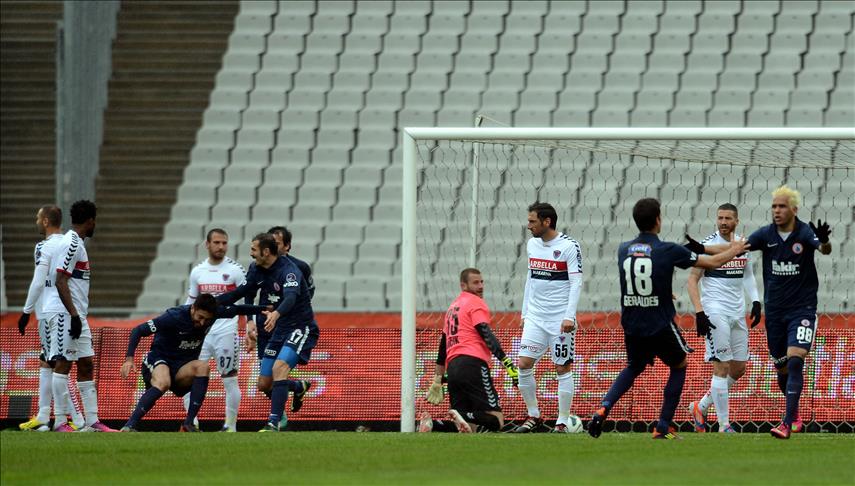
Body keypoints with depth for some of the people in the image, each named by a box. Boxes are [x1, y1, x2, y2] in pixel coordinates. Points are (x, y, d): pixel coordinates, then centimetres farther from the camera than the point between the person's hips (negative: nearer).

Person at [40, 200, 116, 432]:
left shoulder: (76, 243, 18)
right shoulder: (71, 244, -12)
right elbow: (60, 282, -19)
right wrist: (73, 314, -21)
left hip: (76, 314, 10)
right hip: (64, 312, -10)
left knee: (87, 365, 9)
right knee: (63, 364, -9)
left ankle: (92, 422, 9)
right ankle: (59, 422, -9)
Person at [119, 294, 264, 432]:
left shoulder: (212, 313, -6)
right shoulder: (174, 317, -21)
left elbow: (236, 310, 14)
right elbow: (138, 331, -19)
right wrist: (129, 358, -29)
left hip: (182, 368, 5)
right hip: (159, 360, -5)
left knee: (203, 366, -28)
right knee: (163, 383, -39)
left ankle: (189, 424, -27)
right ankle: (129, 426, -40)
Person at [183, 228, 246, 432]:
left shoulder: (235, 270, -2)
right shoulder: (197, 272, 10)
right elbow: (190, 304, 19)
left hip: (226, 331, -4)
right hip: (200, 333, 4)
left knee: (230, 381, 0)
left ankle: (230, 425, 8)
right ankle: (192, 423, -2)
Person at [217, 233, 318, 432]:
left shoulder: (289, 270, -24)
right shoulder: (257, 270, 2)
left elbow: (290, 298, -41)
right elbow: (242, 292, 15)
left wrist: (276, 314, -62)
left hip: (301, 328, -8)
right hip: (280, 330, 8)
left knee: (279, 368, -30)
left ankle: (274, 423, -30)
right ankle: (300, 387, 37)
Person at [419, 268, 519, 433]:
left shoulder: (453, 307, 28)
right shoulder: (476, 303, 3)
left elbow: (443, 346, 32)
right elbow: (487, 336, -13)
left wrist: (437, 380, 37)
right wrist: (507, 363, -21)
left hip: (453, 367, 8)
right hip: (473, 364, -8)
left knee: (469, 428, 7)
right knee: (496, 421, -13)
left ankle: (431, 424, -16)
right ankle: (462, 417, -39)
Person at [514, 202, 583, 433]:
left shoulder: (569, 247, -10)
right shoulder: (532, 245, 11)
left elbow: (576, 282, -12)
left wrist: (569, 316, -19)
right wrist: (525, 313, 17)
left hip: (559, 318, -6)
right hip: (535, 317, 6)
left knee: (563, 369, -2)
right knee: (524, 364, -2)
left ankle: (562, 423, 4)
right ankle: (533, 417, 11)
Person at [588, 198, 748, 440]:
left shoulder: (623, 249, 1)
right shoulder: (668, 251, -12)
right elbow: (712, 262, -2)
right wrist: (735, 250, 19)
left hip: (631, 326, 4)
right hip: (660, 326, -4)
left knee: (634, 368, 28)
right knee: (679, 367, 19)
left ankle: (603, 409, 4)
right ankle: (663, 426, 12)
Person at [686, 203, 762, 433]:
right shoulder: (708, 245, -8)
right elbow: (692, 280, -8)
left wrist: (755, 301, 10)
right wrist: (699, 312, -17)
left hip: (737, 313, 7)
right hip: (715, 312, -7)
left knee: (738, 369, 9)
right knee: (722, 368, -10)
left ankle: (700, 407, 24)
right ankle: (724, 425, -6)